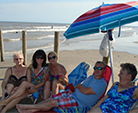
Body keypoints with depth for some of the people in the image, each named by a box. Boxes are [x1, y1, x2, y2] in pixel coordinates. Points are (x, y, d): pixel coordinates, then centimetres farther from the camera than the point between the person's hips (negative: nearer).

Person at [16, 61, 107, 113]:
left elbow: (86, 91, -23)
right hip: (72, 94, 8)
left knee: (52, 103, -16)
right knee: (50, 98, -8)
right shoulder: (91, 77, 14)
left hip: (78, 102, -8)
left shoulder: (102, 83, -15)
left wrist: (79, 86, -4)